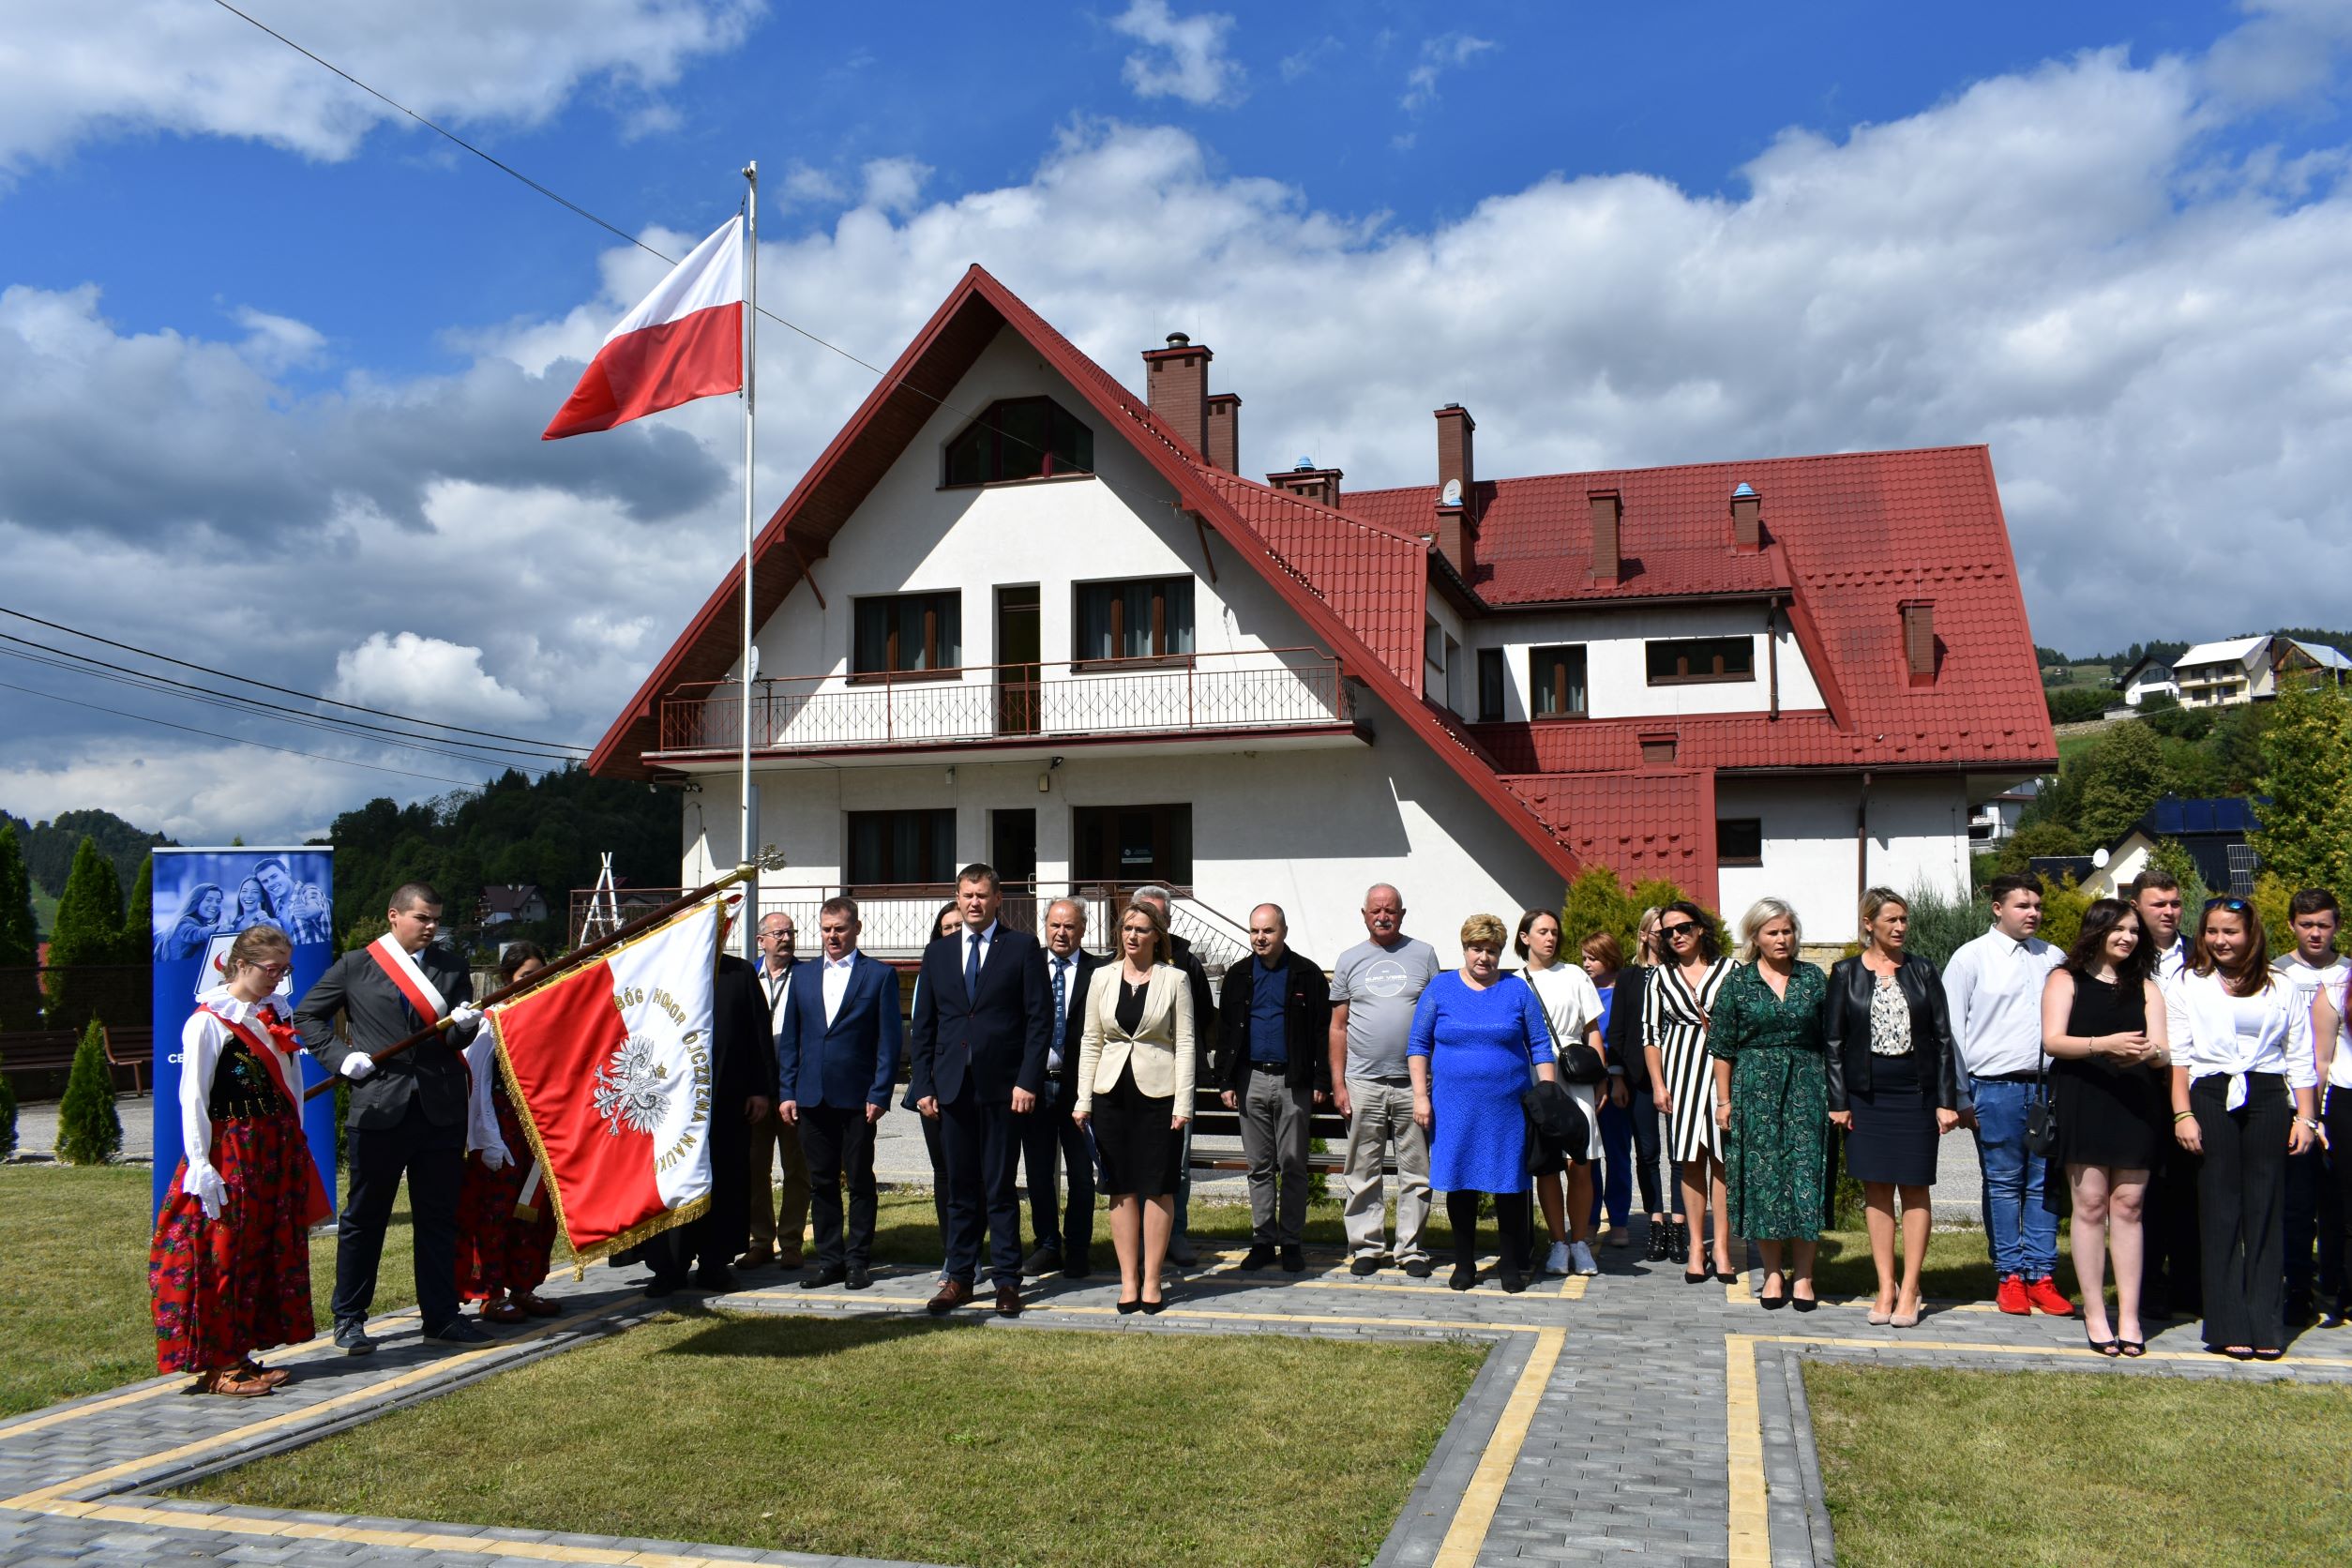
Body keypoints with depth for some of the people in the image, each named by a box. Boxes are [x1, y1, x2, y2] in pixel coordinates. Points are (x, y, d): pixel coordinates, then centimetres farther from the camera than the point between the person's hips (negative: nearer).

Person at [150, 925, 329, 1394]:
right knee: (225, 1255, -1)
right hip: (231, 1155, -7)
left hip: (279, 1152, 7)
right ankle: (216, 1365, 8)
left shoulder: (275, 1013, 10)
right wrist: (200, 1165, -18)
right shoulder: (207, 1021, -10)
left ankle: (239, 1355, 21)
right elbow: (193, 1097, -13)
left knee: (275, 1251, 10)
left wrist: (295, 1145, 11)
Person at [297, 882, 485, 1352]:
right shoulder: (354, 966, 3)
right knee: (364, 1217, 7)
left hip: (442, 1112, 3)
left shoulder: (451, 967, 10)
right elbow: (307, 1015, 9)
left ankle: (441, 1315, 18)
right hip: (378, 1109, -2)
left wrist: (465, 1025, -18)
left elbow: (457, 1039, 6)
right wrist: (340, 1055, -5)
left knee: (439, 1217, 9)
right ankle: (349, 1318, 19)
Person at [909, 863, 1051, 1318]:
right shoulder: (937, 953, 12)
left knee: (1001, 1189, 2)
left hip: (1002, 1087, -3)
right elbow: (923, 1025, 12)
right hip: (952, 1088, 3)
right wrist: (923, 1085, 4)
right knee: (959, 1188, 9)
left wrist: (1027, 1080, -10)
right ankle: (959, 1277, 17)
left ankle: (1007, 1280, 10)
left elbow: (1040, 1019, -3)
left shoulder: (1023, 948, 1)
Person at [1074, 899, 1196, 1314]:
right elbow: (1090, 1041, 9)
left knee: (1158, 1188, 2)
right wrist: (1084, 1099, 4)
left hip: (1159, 1093, -2)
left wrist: (1183, 1104, -9)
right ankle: (1128, 1280, 14)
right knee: (1121, 1189, 6)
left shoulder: (1175, 979, -1)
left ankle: (1151, 1281, 11)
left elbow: (1185, 1043, -3)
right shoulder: (1103, 978, 6)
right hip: (1113, 1092, 2)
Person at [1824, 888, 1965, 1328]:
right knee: (1876, 1191, 3)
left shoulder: (1923, 972, 4)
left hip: (1915, 1092, 0)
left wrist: (1947, 1100, -2)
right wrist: (1838, 1101, -3)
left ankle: (1909, 1289, 6)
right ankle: (1886, 1287, 9)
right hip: (1866, 1094, 0)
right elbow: (1832, 1040, 3)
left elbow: (1943, 1038, 4)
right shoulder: (1846, 974, 2)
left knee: (1914, 1190, 1)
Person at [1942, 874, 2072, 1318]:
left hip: (2049, 1085, 3)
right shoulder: (1972, 957, 0)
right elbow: (1951, 1027, 0)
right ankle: (2010, 1276, 11)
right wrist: (1959, 1094, -3)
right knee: (2003, 1184, 3)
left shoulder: (2051, 958, 11)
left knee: (2044, 1183, 5)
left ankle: (2041, 1276, 12)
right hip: (1997, 1087, -3)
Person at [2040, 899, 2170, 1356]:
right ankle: (2095, 1314, -2)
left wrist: (2150, 1052, -17)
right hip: (2082, 1100, -3)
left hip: (2136, 1103, 3)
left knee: (2128, 1205, 0)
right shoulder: (2065, 979, 8)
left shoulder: (2145, 986, 17)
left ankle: (2129, 1316, 2)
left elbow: (2162, 1051, 7)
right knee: (2090, 1204, -6)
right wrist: (2104, 1044, -20)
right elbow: (2052, 1040, -4)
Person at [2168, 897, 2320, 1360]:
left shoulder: (2280, 990, 12)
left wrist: (2305, 1117, 2)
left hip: (2268, 1100, 1)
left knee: (2266, 1212, 0)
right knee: (2219, 1213, 0)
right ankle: (2229, 1326, 2)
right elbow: (2177, 1056, 4)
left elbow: (2301, 1058, 10)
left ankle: (2267, 1326, 5)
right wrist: (2183, 1114, -5)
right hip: (2210, 1098, -1)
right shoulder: (2188, 986, 10)